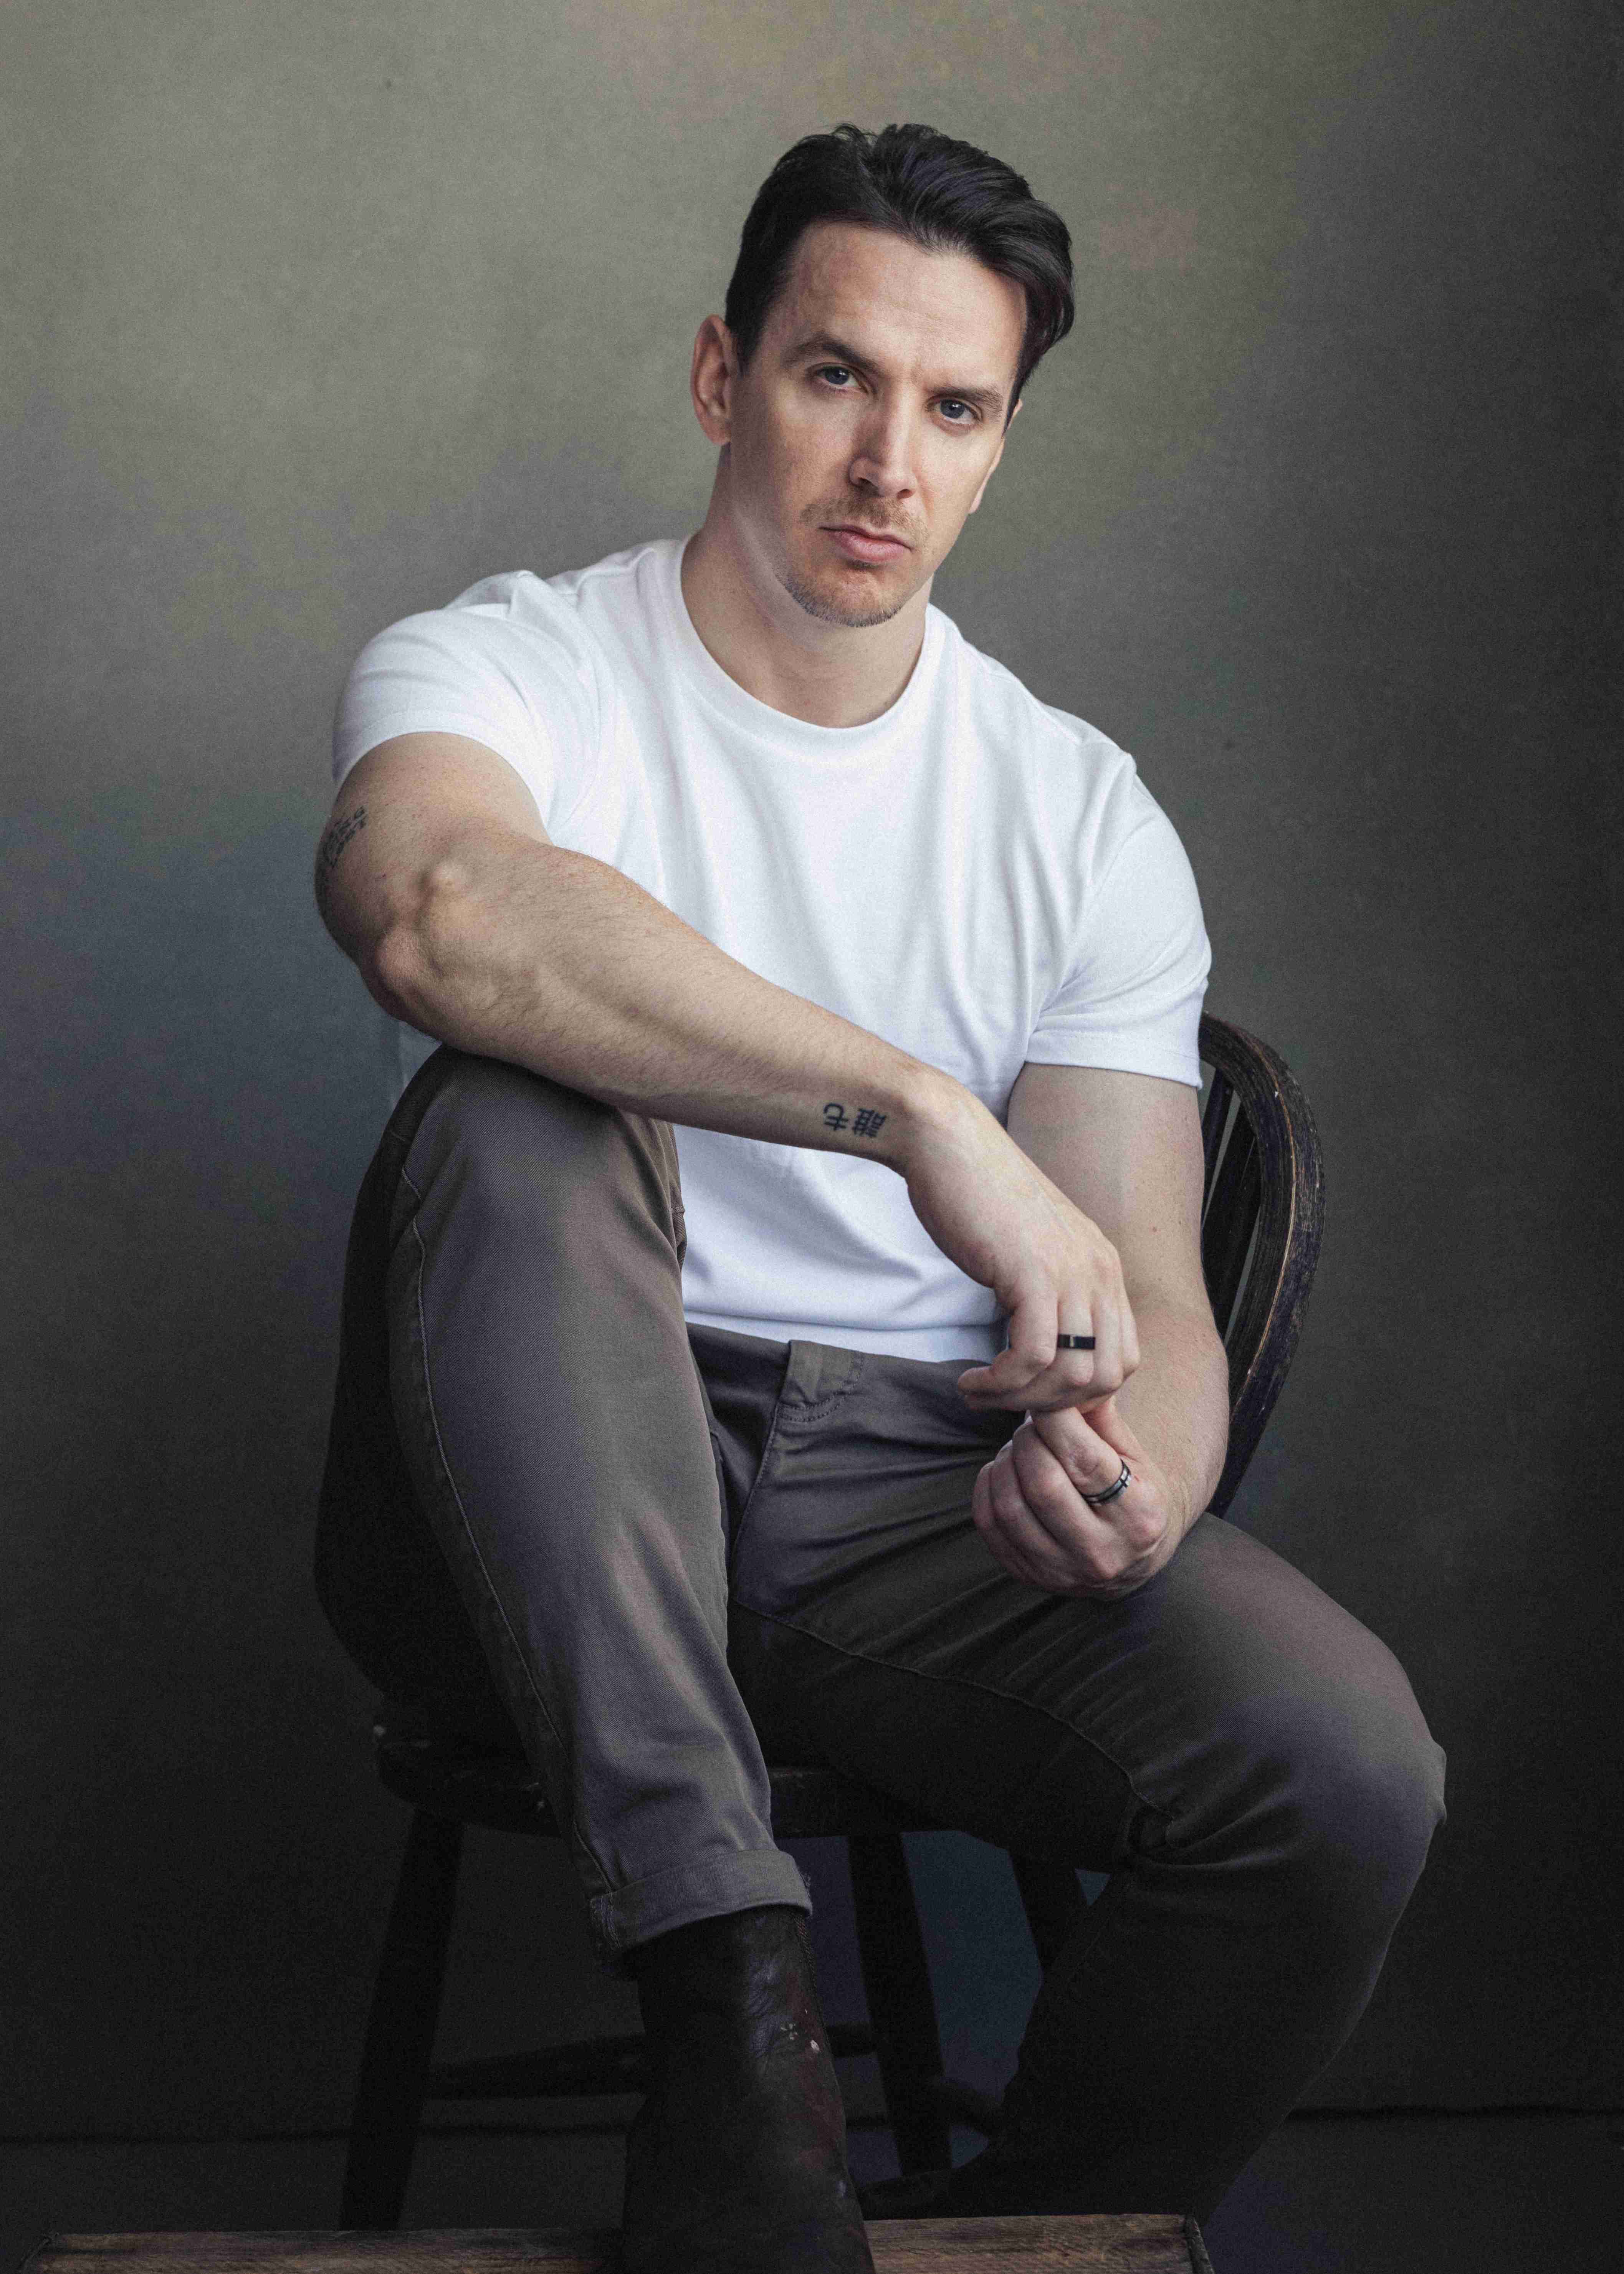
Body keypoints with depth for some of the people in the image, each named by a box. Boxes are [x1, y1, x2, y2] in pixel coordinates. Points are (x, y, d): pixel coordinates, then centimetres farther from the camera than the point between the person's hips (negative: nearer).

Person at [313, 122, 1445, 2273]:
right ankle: (726, 1989, -36)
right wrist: (924, 1111, -35)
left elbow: (1148, 1303, 3)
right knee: (518, 1112, -33)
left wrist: (1125, 1466, -22)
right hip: (546, 1517, -2)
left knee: (1344, 1767, -25)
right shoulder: (502, 671, -1)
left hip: (914, 1511, 3)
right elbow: (435, 907, -28)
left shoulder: (1087, 819, 9)